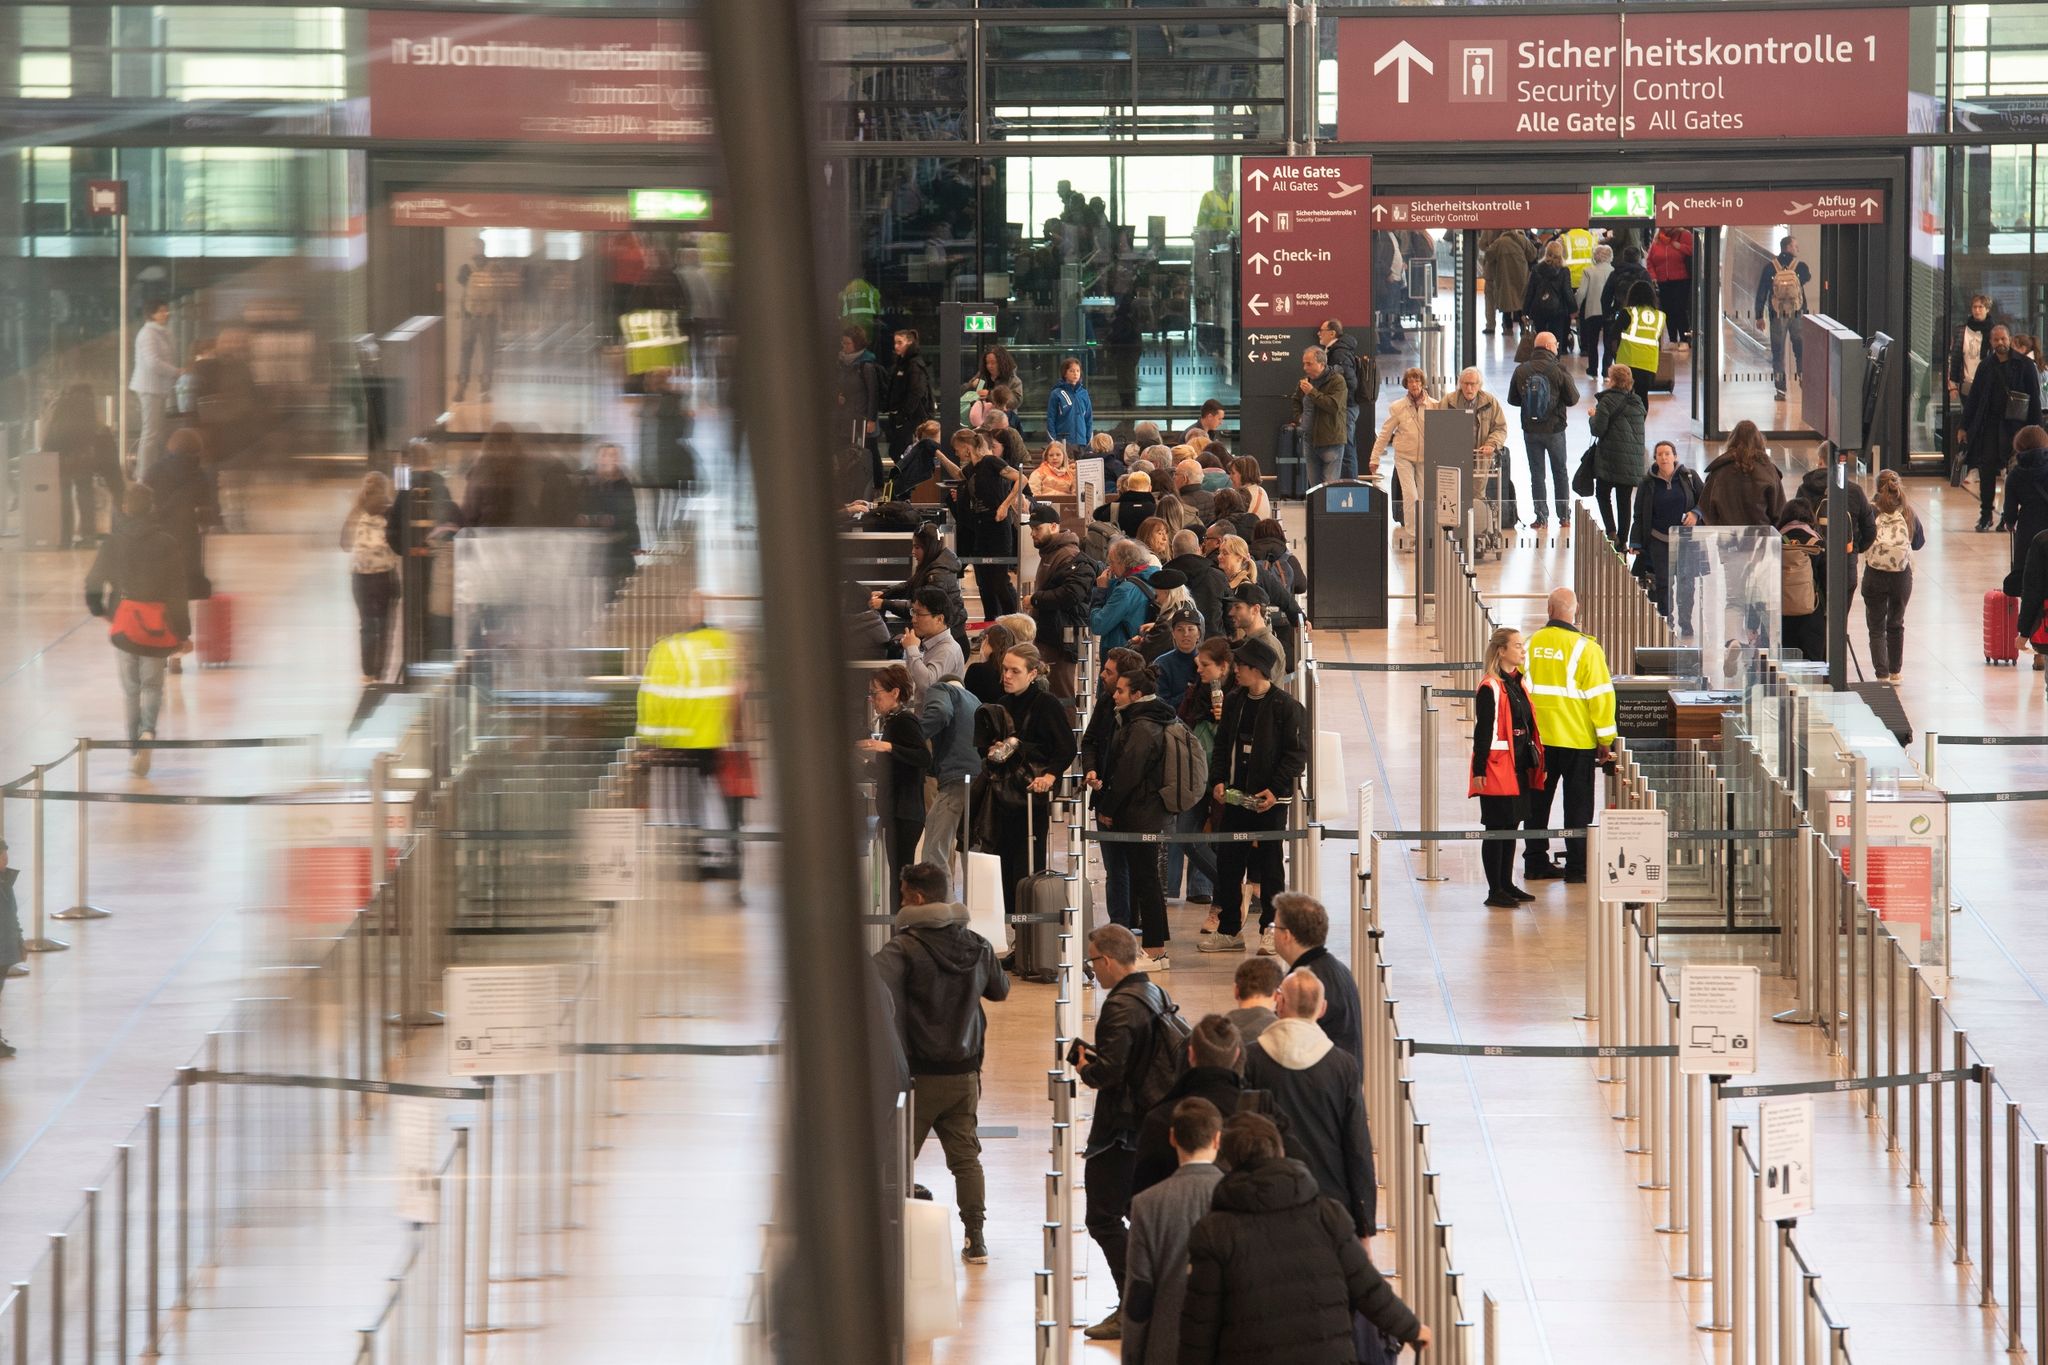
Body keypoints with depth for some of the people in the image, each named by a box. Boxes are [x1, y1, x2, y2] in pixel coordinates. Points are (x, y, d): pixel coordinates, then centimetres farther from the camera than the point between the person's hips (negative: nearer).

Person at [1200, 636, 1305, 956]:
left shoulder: (1287, 707, -9)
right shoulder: (1233, 704, 10)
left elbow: (1296, 753, -10)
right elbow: (1222, 747, 15)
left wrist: (1276, 789, -17)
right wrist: (1218, 780, 0)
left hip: (1270, 801, -6)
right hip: (1236, 797, 6)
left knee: (1269, 864, 2)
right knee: (1227, 861, 6)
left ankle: (1271, 930, 12)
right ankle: (1229, 931, 14)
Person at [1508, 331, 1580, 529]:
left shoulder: (1521, 370, -8)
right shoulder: (1558, 370, -14)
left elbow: (1512, 399, -1)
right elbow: (1573, 399, -10)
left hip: (1530, 431, 1)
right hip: (1555, 429, -1)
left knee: (1536, 474, 9)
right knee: (1560, 472, 14)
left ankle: (1541, 517, 7)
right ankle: (1564, 516, 17)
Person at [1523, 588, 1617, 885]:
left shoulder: (1532, 644, 1)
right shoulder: (1585, 648, -13)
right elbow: (1600, 695, -11)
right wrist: (1605, 738, -2)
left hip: (1538, 738, 4)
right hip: (1577, 738, -4)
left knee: (1537, 802, 13)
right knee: (1577, 804, 3)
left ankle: (1535, 862, 17)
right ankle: (1577, 867, 4)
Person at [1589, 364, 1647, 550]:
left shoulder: (1608, 401, -10)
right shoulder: (1638, 402, 10)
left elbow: (1598, 430, -13)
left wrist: (1594, 416, 6)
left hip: (1611, 458, -5)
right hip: (1634, 459, 5)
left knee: (1603, 493, 8)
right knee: (1625, 499, 11)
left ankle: (1611, 531, -9)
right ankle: (1623, 539, 13)